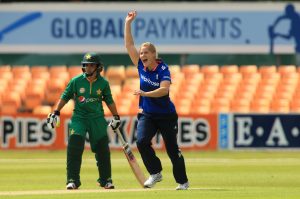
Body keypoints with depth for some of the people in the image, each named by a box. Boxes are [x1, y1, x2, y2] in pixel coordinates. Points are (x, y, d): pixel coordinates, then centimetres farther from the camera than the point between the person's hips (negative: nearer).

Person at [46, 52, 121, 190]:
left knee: (102, 149, 1)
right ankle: (72, 180, -9)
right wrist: (56, 113, -3)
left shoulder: (103, 83, -1)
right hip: (79, 117, -1)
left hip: (97, 118, 1)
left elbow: (109, 101, 12)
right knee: (74, 147, -15)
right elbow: (65, 97, 3)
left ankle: (106, 180, 17)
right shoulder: (76, 81, -5)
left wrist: (116, 116, 15)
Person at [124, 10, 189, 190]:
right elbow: (129, 45, 2)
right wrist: (128, 23, -3)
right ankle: (156, 173, -6)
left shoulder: (163, 69, -14)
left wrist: (145, 94, -38)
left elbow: (164, 89, -28)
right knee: (142, 141, -18)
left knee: (172, 149, 1)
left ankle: (183, 181, 14)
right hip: (147, 115, 4)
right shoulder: (141, 66, 1)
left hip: (166, 115, -4)